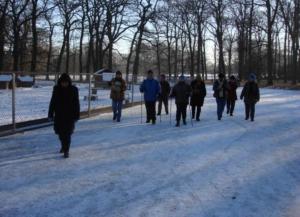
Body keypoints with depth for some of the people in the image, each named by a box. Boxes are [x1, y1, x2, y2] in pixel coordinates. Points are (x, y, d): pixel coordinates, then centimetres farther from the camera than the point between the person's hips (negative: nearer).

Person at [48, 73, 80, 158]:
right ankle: (63, 146, 38)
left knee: (67, 133, -6)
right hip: (59, 115, 3)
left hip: (69, 116, -3)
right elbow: (52, 102, 5)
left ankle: (66, 150, 1)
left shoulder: (73, 90, -6)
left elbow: (76, 104, -3)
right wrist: (50, 114, 3)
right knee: (60, 132, 13)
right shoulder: (56, 89, -1)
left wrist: (76, 116, -5)